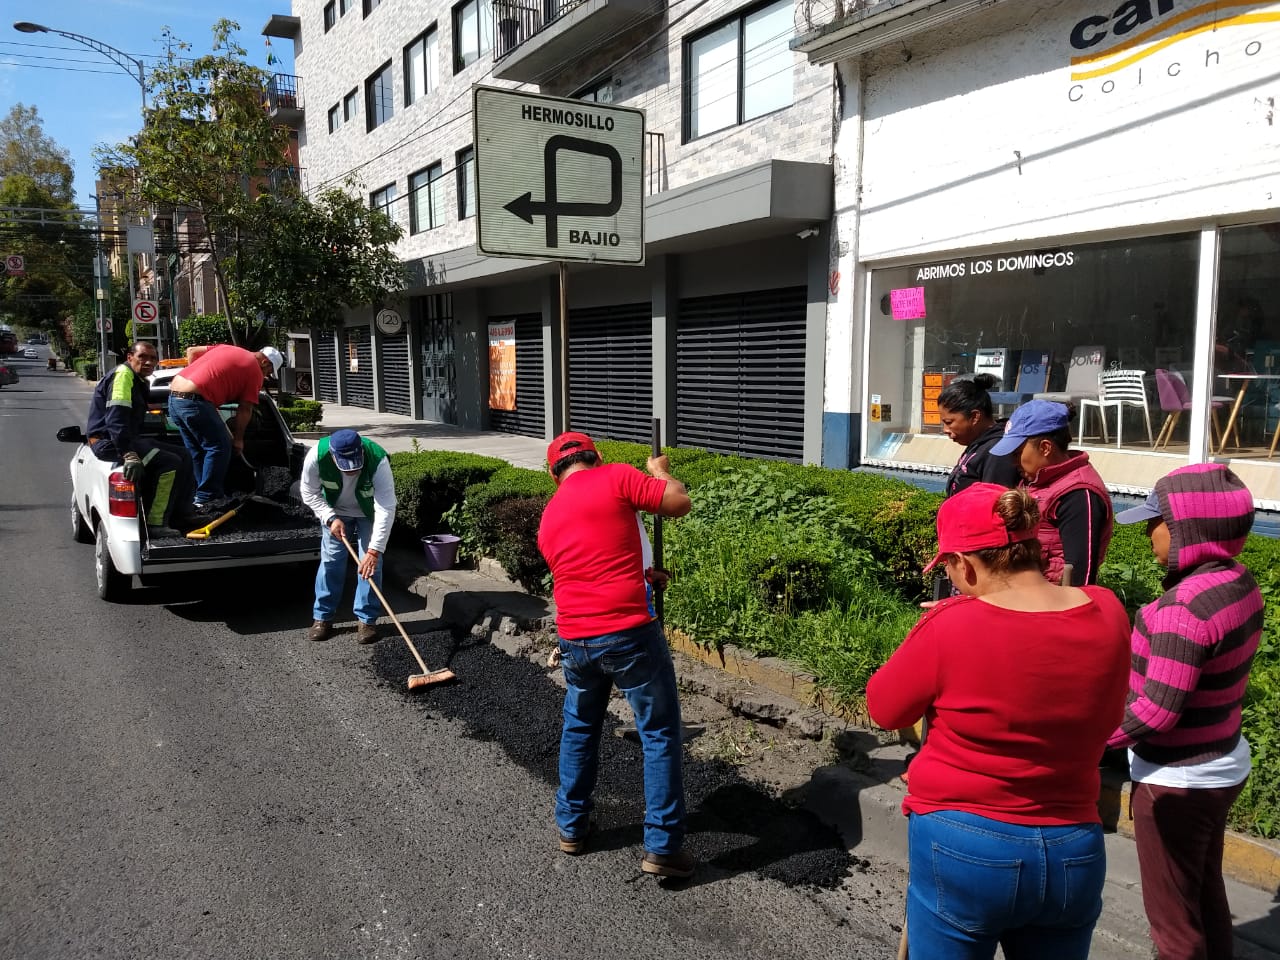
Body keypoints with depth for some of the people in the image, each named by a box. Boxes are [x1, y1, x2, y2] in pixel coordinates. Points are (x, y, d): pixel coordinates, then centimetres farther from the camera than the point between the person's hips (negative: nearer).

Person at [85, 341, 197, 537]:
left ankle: (180, 514, 9)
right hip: (109, 442, -10)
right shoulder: (123, 375, -15)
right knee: (170, 462, -24)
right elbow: (116, 419, -27)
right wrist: (129, 455, -35)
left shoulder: (138, 381, 17)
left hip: (129, 438, 10)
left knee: (183, 456, 9)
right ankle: (155, 524, -23)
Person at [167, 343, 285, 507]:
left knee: (197, 451, 18)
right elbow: (245, 410, 3)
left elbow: (191, 351, 25)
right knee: (219, 447, 1)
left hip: (174, 396, 9)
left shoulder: (227, 348, 24)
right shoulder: (255, 371, 2)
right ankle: (207, 498, 0)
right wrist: (238, 439, 11)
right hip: (194, 400, -9)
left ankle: (201, 495, 24)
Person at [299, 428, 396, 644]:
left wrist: (375, 550, -43)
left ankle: (367, 619, 5)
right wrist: (331, 518, -26)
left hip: (369, 513, -2)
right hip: (335, 512, 2)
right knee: (330, 561, 1)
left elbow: (387, 508, -40)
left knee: (370, 564, -7)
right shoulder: (316, 456, -34)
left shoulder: (378, 460, -41)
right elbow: (310, 493, -14)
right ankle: (323, 617, 15)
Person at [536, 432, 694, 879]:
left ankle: (571, 827, 36)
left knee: (579, 730, 26)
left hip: (574, 641, 5)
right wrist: (661, 472, 13)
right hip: (629, 634, -5)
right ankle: (662, 847, 11)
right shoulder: (617, 476, -3)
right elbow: (680, 503, -6)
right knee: (660, 734, 8)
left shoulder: (548, 519, 17)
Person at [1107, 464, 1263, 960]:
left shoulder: (1186, 607, -29)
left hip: (1176, 783, -8)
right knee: (1206, 894, 26)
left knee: (1172, 912, 11)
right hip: (1220, 765, 9)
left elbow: (1155, 712, -28)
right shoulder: (1239, 582, -2)